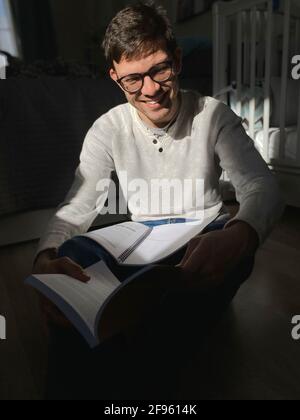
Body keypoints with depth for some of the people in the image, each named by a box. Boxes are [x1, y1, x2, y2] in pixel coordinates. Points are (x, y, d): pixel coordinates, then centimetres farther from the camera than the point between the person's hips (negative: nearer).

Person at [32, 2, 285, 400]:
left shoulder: (214, 115, -8)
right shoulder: (108, 130, -5)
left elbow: (262, 186, -17)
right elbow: (76, 207, -9)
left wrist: (239, 234, -43)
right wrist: (45, 257, -32)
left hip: (203, 242, 0)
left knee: (237, 249, -36)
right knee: (72, 253, -27)